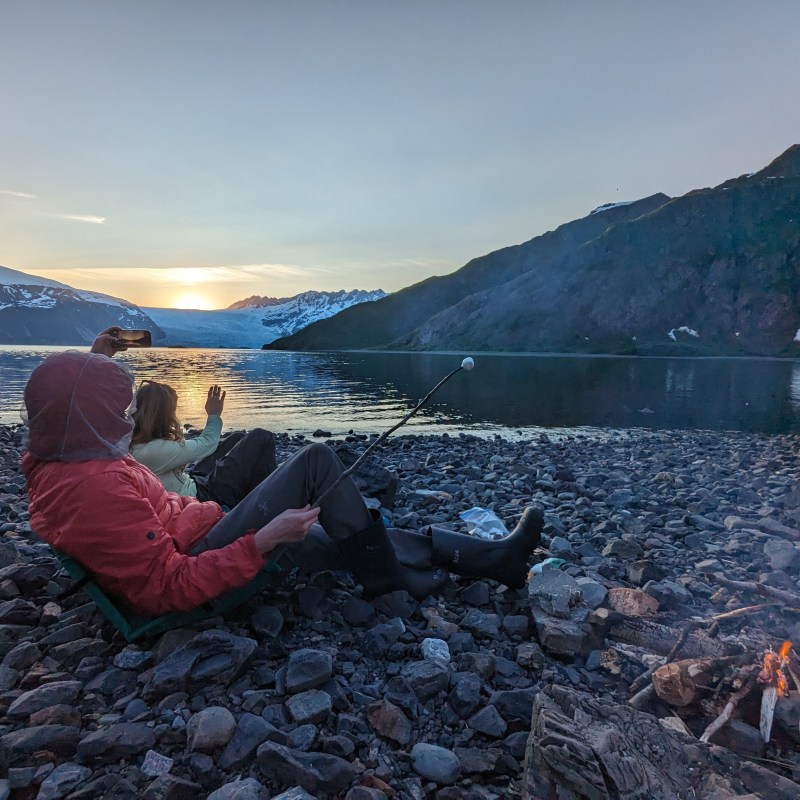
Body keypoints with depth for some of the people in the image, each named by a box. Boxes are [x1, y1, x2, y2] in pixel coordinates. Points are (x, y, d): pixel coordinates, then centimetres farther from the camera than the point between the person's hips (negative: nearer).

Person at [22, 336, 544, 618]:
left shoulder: (57, 465, 6)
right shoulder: (96, 486, -27)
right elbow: (169, 589, -29)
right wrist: (262, 541, -31)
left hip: (199, 545, 11)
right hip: (200, 572, -11)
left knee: (355, 536, 7)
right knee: (316, 461, -16)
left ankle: (492, 559, 10)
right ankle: (389, 578, 3)